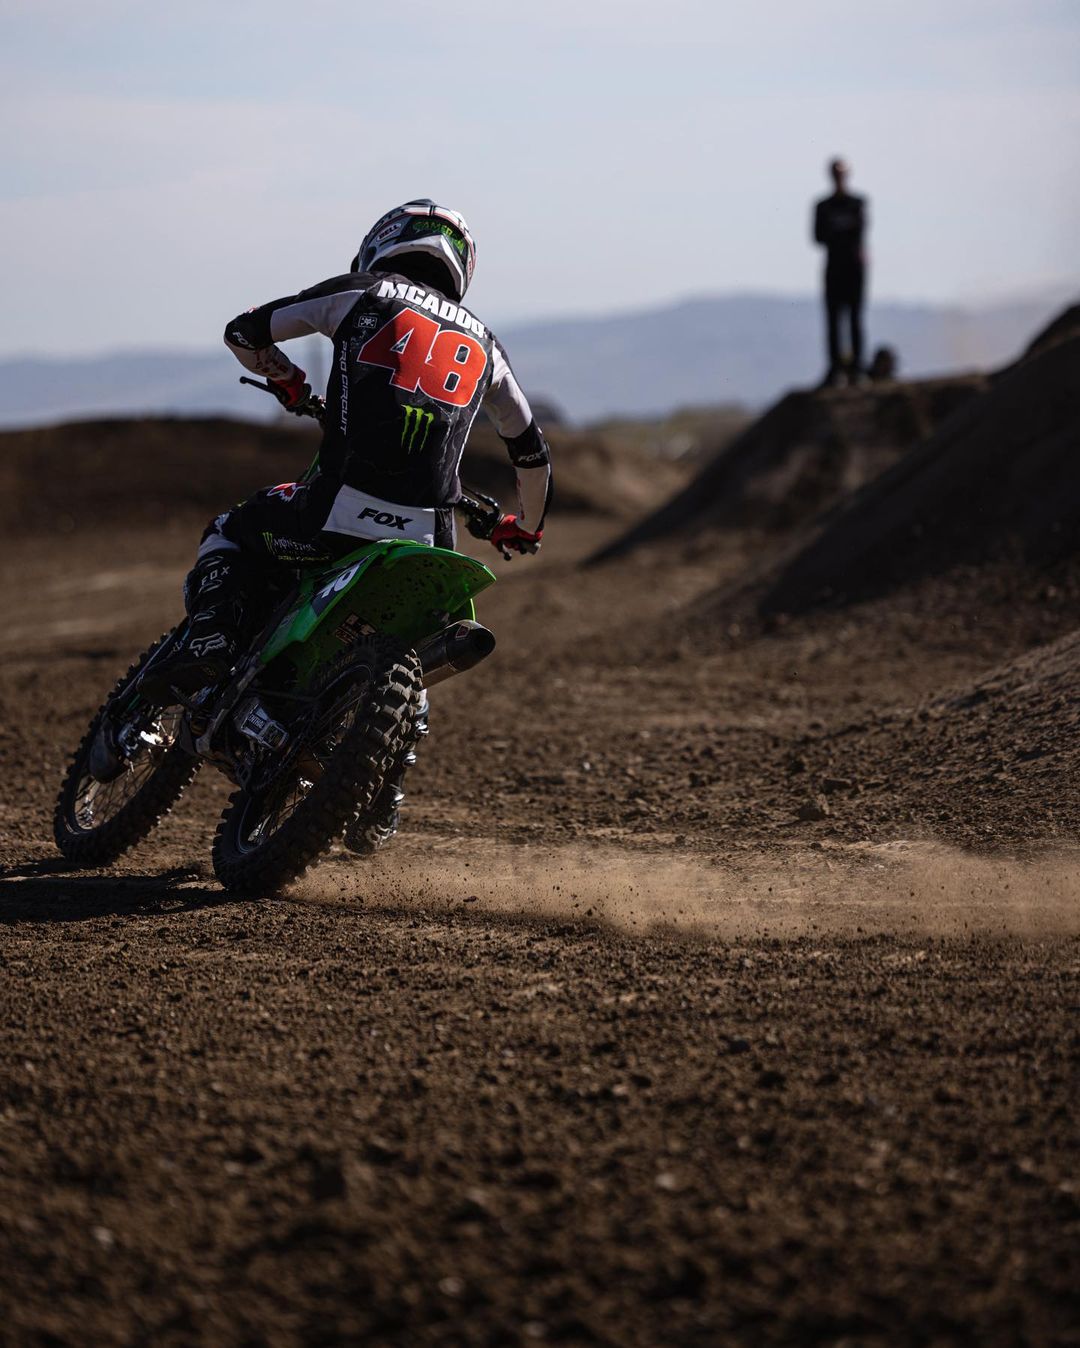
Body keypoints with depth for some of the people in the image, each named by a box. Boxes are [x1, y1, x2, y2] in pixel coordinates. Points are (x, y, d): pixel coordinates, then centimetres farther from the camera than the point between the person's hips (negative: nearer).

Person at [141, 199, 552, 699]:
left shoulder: (361, 293, 12)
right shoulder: (483, 343, 23)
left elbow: (242, 333, 18)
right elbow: (532, 452, 32)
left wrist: (289, 381, 37)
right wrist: (528, 526, 50)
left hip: (342, 511, -3)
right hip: (428, 539, 3)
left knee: (229, 532, 23)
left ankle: (210, 635, -3)